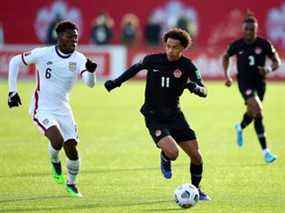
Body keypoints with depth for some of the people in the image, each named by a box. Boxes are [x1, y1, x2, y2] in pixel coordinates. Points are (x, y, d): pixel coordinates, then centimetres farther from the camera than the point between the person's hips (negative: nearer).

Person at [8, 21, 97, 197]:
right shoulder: (43, 53, -11)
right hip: (42, 109, -3)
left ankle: (71, 183, 24)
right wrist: (13, 91, 1)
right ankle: (55, 162, 9)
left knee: (71, 148, -3)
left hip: (63, 110, 3)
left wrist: (90, 71, -42)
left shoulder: (79, 59, -5)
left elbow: (90, 83, -19)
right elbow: (15, 62, 2)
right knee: (57, 140, -26)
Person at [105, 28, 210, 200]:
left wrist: (195, 87, -36)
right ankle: (165, 160, 14)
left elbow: (204, 92, -14)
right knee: (172, 152, -25)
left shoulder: (187, 66, -8)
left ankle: (196, 189, 26)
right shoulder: (153, 60, -8)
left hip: (175, 115, 2)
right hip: (154, 117, -2)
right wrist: (117, 82, 11)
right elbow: (136, 68, 14)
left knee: (196, 155, -1)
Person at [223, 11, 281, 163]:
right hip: (244, 81, -3)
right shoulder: (237, 45, -6)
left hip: (259, 81, 3)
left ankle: (240, 127, 54)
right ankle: (265, 151, -17)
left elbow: (277, 62, 1)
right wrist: (227, 75, 5)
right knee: (258, 111, -20)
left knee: (253, 113, 15)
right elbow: (226, 57, 14)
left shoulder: (264, 44, -6)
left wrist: (269, 69, -20)